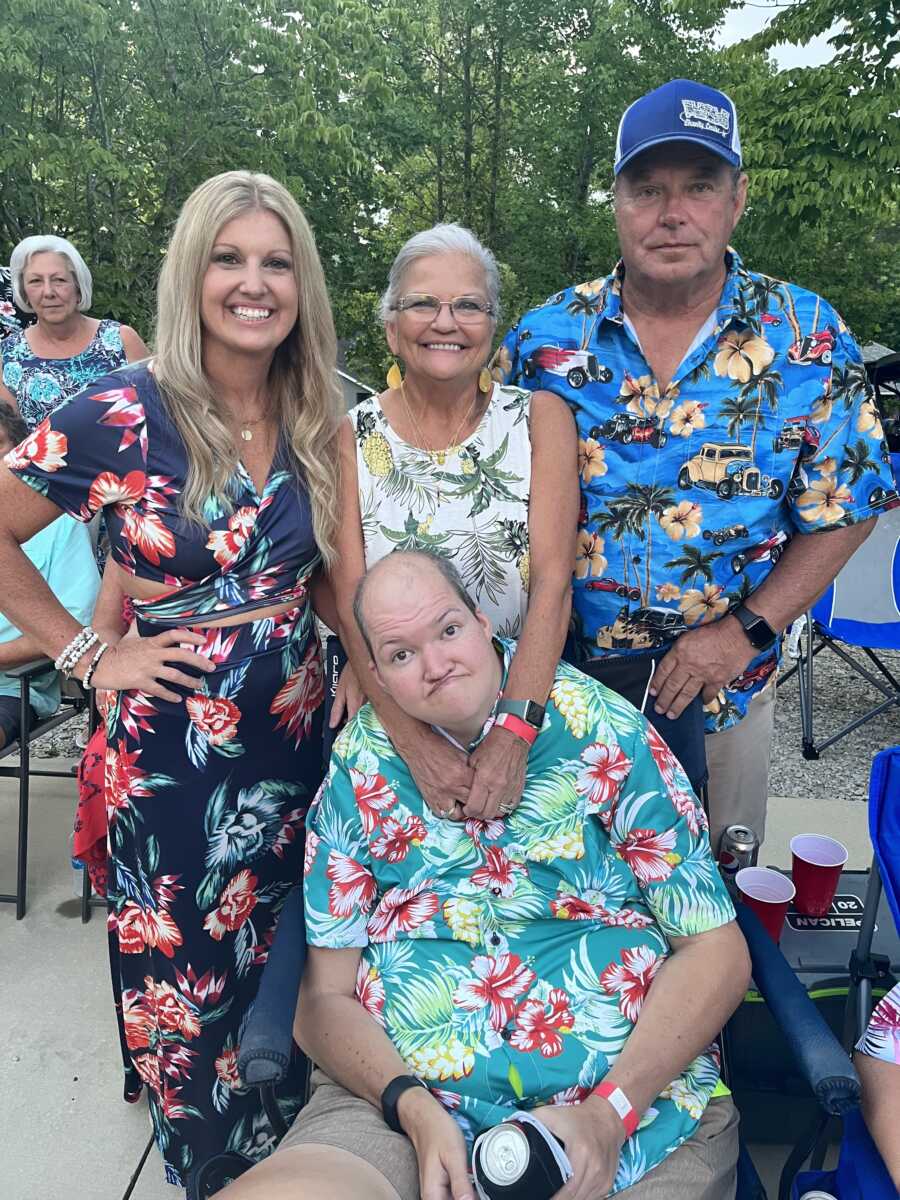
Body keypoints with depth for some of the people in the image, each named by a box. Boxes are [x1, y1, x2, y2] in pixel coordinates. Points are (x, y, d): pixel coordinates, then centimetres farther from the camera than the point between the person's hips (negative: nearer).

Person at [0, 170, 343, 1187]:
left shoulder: (317, 419, 0)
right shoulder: (118, 417, -14)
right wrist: (89, 656, -9)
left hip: (299, 733, 4)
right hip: (175, 751, -4)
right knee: (188, 985, 14)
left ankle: (286, 1149, 50)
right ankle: (205, 1161, 44)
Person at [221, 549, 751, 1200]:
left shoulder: (605, 731, -3)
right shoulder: (360, 766, 1)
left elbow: (715, 950, -2)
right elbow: (325, 998, 2)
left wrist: (611, 1110, -13)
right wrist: (413, 1109, -15)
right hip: (397, 1094, 2)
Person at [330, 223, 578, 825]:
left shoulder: (541, 417, -3)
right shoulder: (353, 436, -2)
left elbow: (553, 582, -12)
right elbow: (351, 599, -9)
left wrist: (515, 732, -23)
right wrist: (415, 739, -21)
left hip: (525, 698, 0)